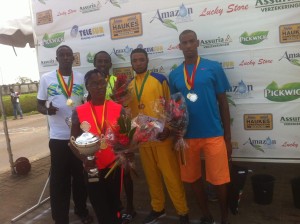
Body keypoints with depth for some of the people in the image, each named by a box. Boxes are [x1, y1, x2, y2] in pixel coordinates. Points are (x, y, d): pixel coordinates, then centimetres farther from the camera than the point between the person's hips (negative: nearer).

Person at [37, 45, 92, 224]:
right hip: (58, 137, -2)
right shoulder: (46, 78, -1)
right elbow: (40, 105, 4)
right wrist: (47, 110, -19)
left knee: (81, 176, 13)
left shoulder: (81, 78, 4)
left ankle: (82, 209, 33)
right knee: (59, 178, 5)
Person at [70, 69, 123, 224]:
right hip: (92, 168, 0)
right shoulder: (79, 112, -5)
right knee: (100, 208, 14)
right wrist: (84, 159, -18)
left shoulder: (118, 109, -6)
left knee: (115, 205, 18)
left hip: (114, 166, 0)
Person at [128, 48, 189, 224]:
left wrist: (168, 129, -12)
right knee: (151, 175, 15)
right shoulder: (128, 85, 9)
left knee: (171, 175, 2)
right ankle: (158, 208, 32)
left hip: (162, 136, -4)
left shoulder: (160, 79, -2)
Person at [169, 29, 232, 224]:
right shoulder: (174, 74, 5)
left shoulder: (213, 67, -2)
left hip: (213, 135, -3)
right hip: (187, 136, 3)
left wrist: (228, 137, 1)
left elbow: (223, 102, 1)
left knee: (220, 180, 5)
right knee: (193, 179, 14)